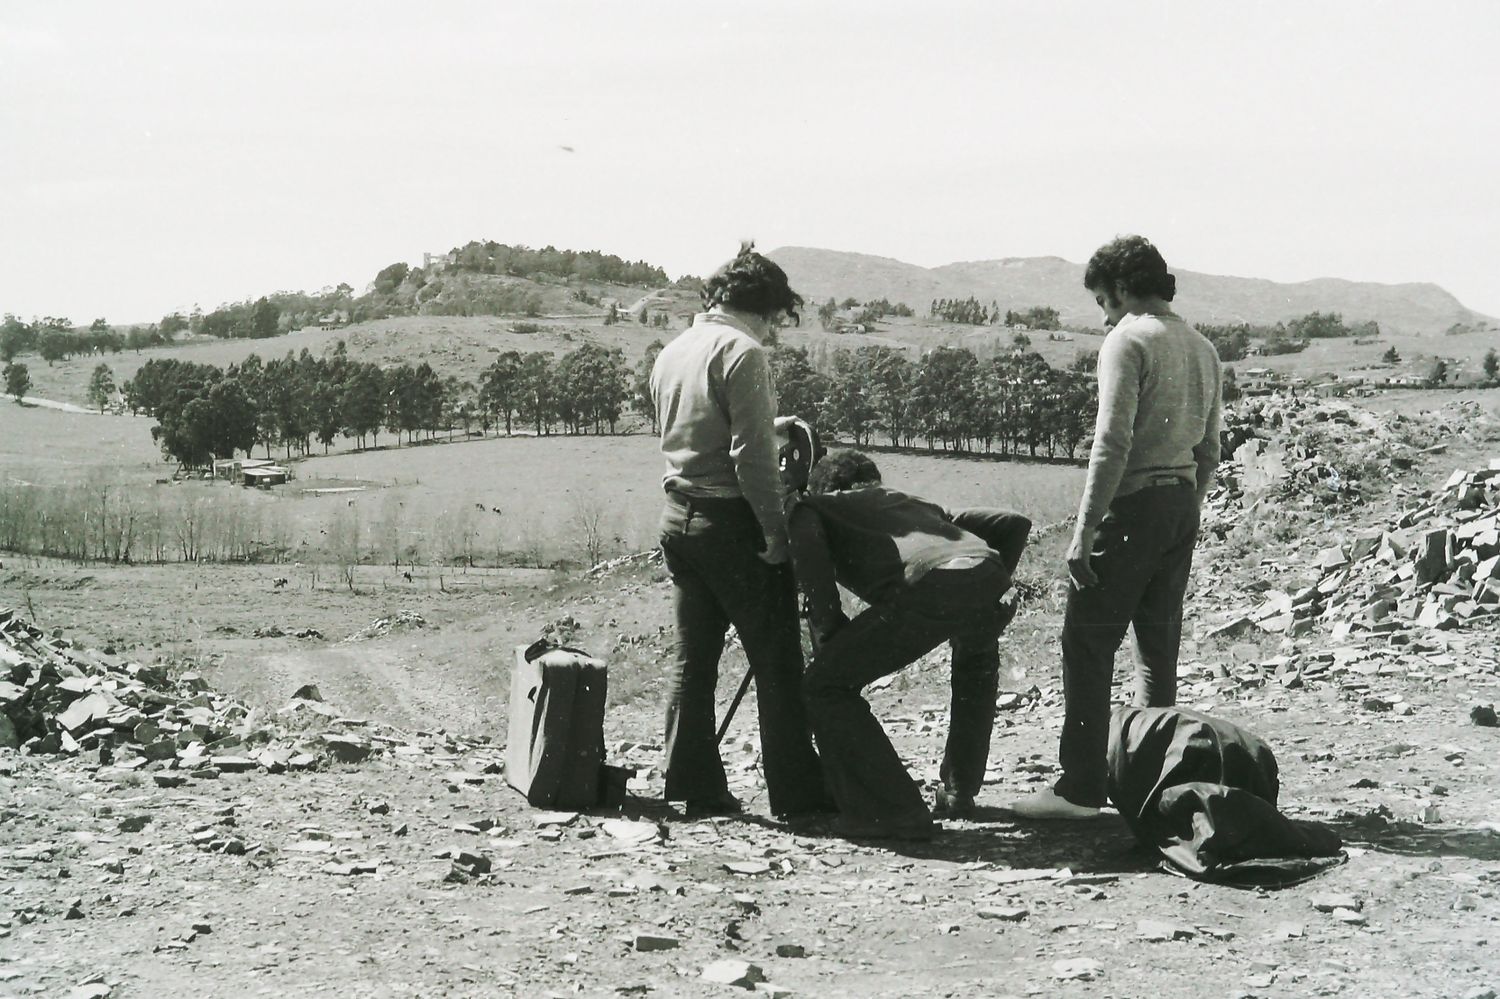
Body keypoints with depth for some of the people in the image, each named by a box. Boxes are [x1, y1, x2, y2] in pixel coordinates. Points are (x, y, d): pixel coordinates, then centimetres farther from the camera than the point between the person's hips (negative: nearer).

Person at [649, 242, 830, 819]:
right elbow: (751, 454, -18)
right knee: (777, 662, 0)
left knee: (692, 658, 10)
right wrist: (777, 529, -14)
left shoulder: (672, 353, 13)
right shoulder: (742, 352, -12)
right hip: (732, 519, -8)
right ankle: (797, 793, 3)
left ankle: (697, 788, 12)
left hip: (678, 517, 8)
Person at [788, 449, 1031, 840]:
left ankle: (891, 811, 0)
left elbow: (806, 543, 3)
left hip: (928, 588, -6)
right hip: (989, 578, 6)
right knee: (977, 662, 39)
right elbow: (1013, 523, 35)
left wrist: (830, 629, 7)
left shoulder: (814, 506, 29)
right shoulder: (918, 504, 42)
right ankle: (960, 790, 39)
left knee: (826, 685, 7)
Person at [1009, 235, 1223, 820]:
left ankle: (1081, 788, -7)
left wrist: (1084, 530, -17)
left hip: (1132, 505, -8)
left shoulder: (1128, 340, -8)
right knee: (1159, 651, 12)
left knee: (1088, 647, -5)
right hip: (1182, 508, 8)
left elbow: (1113, 443, -17)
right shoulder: (1202, 349, 16)